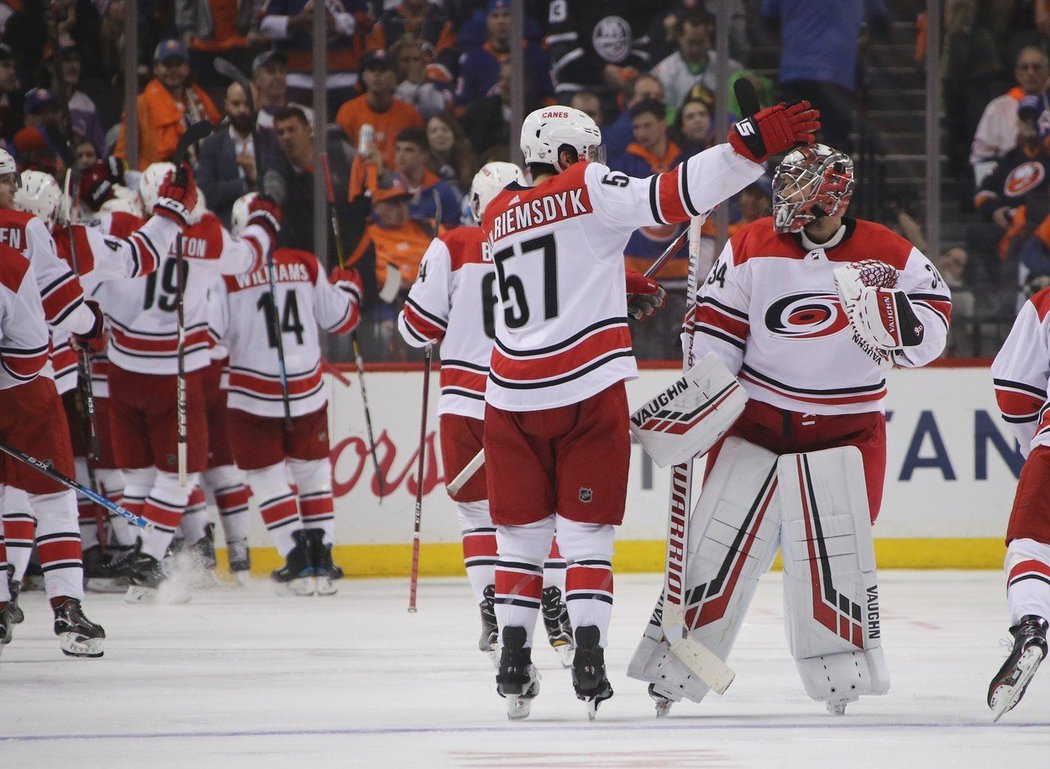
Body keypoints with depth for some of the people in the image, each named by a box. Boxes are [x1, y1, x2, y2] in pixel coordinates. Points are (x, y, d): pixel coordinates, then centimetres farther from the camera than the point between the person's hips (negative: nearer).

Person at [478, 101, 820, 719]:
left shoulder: (500, 217, 15)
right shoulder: (589, 190, -3)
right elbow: (670, 197, -17)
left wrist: (617, 282, 39)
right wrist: (752, 144, -22)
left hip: (514, 394, 4)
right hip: (588, 391, -4)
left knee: (521, 532, 12)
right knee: (586, 531, 3)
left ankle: (514, 660, 7)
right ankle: (589, 653, -8)